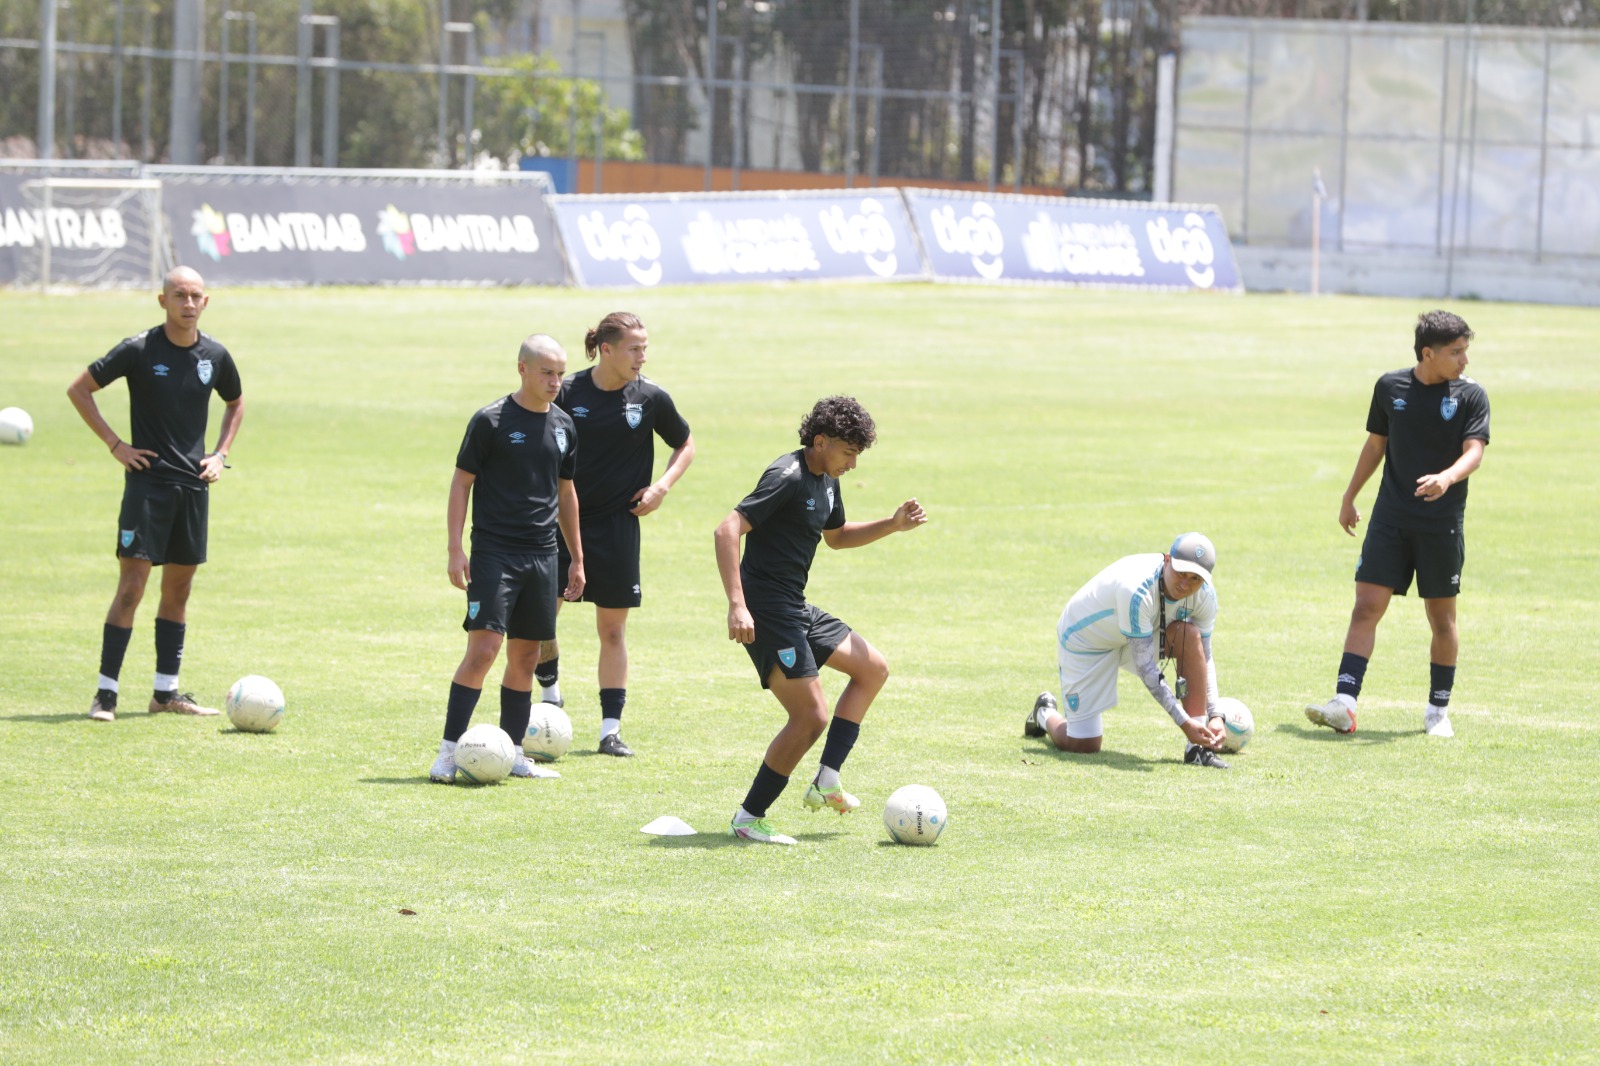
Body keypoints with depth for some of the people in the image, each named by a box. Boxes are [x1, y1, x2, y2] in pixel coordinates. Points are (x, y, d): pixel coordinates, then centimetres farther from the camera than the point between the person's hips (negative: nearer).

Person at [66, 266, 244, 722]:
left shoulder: (214, 355, 6)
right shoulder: (139, 350, -7)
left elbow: (235, 403, 26)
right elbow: (78, 390, -1)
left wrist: (221, 453, 11)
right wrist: (115, 445, -6)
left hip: (194, 484, 5)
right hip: (148, 481, -5)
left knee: (179, 588, 9)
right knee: (132, 585, -11)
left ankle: (166, 692, 16)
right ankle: (106, 693, -9)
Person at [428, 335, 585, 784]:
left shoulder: (563, 426, 11)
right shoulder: (491, 421, -5)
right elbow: (461, 482, -2)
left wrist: (577, 558, 21)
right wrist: (455, 549, -10)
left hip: (542, 557, 6)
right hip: (494, 553, -6)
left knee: (525, 658, 8)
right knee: (484, 648, -15)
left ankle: (512, 753, 16)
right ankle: (448, 751, -11)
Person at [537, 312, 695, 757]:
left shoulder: (651, 397, -3)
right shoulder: (568, 393, -7)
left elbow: (685, 445, 12)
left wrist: (662, 486, -3)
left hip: (617, 524, 1)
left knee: (612, 628, 3)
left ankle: (611, 729, 9)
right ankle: (551, 697, 21)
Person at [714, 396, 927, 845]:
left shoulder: (827, 482, 13)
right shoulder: (787, 477, -18)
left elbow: (836, 536, 33)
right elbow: (728, 530, -26)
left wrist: (892, 525, 18)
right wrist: (737, 604, -33)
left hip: (797, 610, 10)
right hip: (767, 612, -10)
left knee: (873, 669, 15)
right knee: (811, 715, -13)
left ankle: (826, 782, 13)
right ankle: (749, 817, -4)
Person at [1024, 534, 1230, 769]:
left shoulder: (1205, 595, -21)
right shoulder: (1136, 591, -41)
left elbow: (1204, 658, -9)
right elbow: (1145, 666, -38)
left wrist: (1215, 715, -22)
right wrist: (1184, 723, -39)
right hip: (1084, 641, -5)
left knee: (1190, 634, -26)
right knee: (1083, 745, -7)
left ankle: (1197, 745, -22)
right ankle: (1046, 714, 30)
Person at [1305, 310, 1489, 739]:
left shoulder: (1471, 395, -2)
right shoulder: (1390, 387, 4)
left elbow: (1474, 452, -12)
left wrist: (1447, 478, -33)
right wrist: (1349, 498, 20)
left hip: (1442, 522, -1)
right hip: (1391, 518, 1)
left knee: (1442, 616, 6)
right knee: (1367, 606, -8)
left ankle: (1438, 711, 19)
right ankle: (1344, 704, -13)